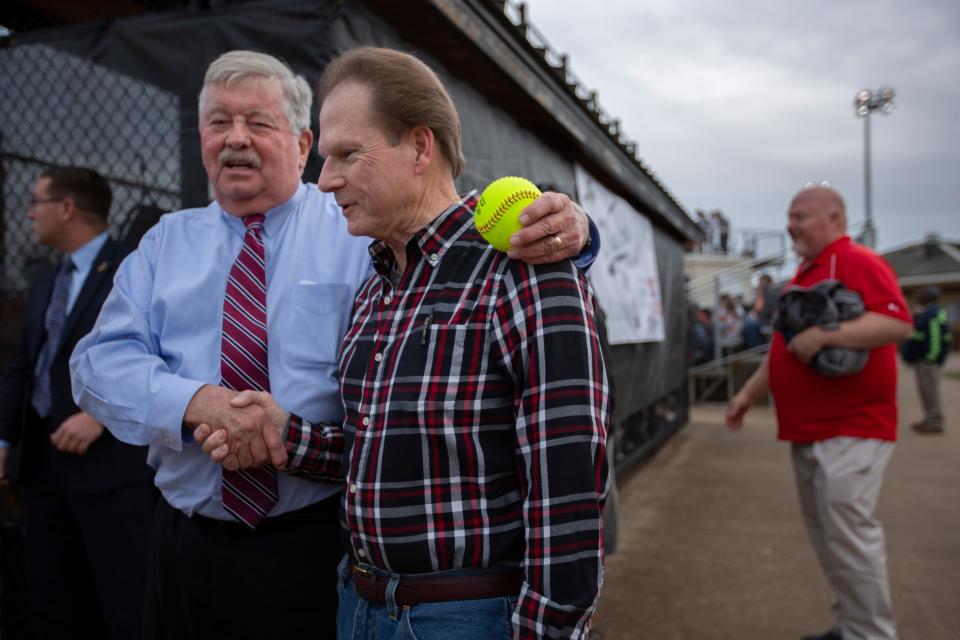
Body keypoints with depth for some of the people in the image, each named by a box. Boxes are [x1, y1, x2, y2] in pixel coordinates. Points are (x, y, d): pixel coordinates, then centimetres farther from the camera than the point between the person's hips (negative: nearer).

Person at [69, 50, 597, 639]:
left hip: (321, 543, -3)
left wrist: (558, 227, -36)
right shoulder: (167, 242, 7)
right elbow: (100, 362, -2)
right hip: (187, 543, 4)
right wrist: (201, 401, -21)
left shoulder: (363, 228, -4)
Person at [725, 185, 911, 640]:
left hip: (850, 430, -9)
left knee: (847, 532, -8)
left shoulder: (857, 262, -10)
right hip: (808, 431, 10)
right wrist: (749, 392, 19)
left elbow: (897, 323, -24)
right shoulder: (803, 275, 18)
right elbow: (784, 347, 24)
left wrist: (824, 335, -29)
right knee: (824, 533, 14)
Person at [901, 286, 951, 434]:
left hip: (927, 361, -11)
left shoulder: (933, 315, -18)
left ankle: (935, 422, -1)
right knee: (927, 390, 15)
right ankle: (930, 420, 23)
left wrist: (931, 358, -22)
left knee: (930, 390, -6)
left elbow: (935, 339, -23)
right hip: (922, 360, 11)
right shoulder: (926, 313, 15)